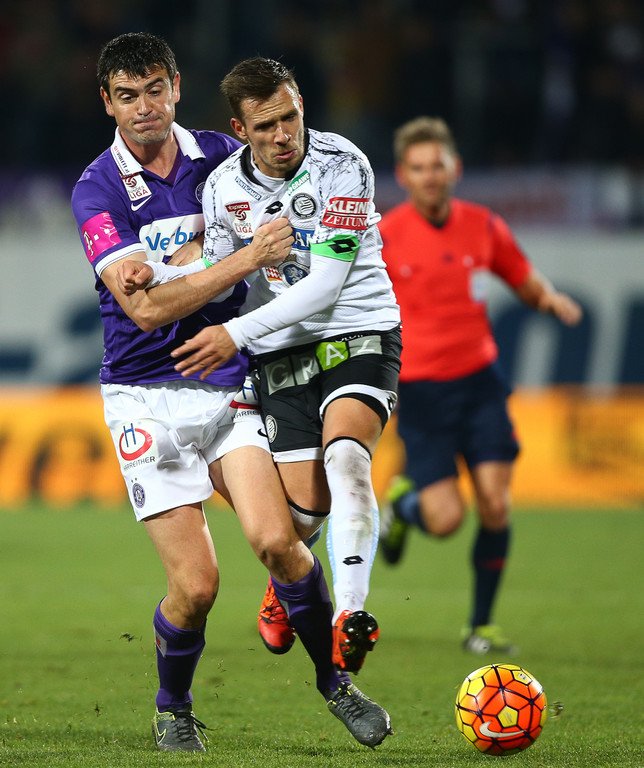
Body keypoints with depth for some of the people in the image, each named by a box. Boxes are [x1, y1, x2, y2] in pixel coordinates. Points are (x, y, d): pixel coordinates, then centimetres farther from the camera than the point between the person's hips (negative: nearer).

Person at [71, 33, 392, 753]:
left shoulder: (222, 155, 4)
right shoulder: (98, 190, -7)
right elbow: (144, 308, -17)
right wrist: (243, 258, -22)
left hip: (227, 383, 2)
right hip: (146, 397, -2)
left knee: (275, 539, -19)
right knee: (195, 585, -9)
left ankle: (335, 681, 2)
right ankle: (173, 712, 18)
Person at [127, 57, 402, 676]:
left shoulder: (343, 166, -16)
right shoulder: (223, 186, -3)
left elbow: (325, 284, -20)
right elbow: (218, 270, 12)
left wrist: (237, 334, -22)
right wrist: (158, 274, -9)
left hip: (359, 334, -3)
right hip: (283, 353, 3)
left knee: (344, 456, -30)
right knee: (306, 505, -3)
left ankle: (349, 615, -41)